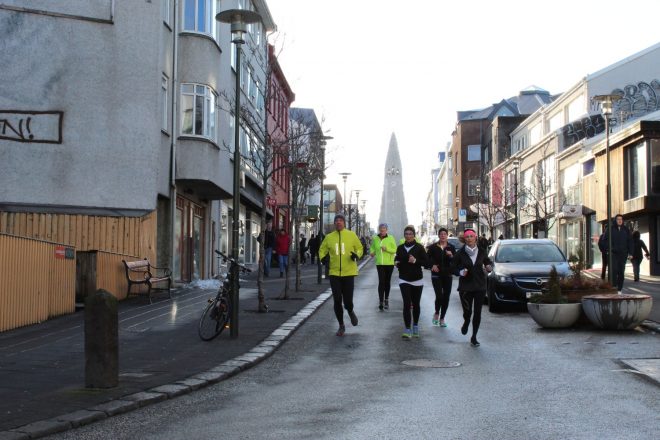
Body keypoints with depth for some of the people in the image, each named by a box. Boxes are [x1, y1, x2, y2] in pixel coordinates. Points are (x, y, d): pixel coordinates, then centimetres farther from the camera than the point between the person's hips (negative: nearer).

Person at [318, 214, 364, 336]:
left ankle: (351, 312, 35)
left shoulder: (351, 235, 1)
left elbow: (359, 247, 9)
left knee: (348, 301, -3)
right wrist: (323, 257, -6)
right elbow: (322, 250, 14)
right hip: (334, 273, 1)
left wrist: (357, 255, -11)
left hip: (349, 272, -1)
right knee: (337, 300, 1)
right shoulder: (329, 237, 4)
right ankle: (341, 326, 19)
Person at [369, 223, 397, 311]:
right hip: (379, 263, 0)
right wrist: (372, 252, -3)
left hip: (389, 263, 0)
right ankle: (381, 301, -10)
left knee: (387, 281, 11)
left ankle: (386, 299, 25)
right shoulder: (375, 239, 2)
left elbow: (395, 250, -4)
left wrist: (387, 249, -21)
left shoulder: (391, 238, -4)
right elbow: (372, 248, 19)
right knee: (381, 281, -10)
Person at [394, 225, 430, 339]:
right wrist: (396, 263, -3)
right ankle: (407, 329, -14)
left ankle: (415, 327, 29)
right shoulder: (400, 248, 5)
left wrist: (415, 261, -21)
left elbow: (427, 262, -7)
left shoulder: (419, 247, -5)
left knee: (416, 304, 10)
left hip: (417, 280, -1)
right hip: (404, 280, 1)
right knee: (407, 304, -12)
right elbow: (397, 260, 19)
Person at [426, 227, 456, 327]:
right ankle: (436, 313, 12)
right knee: (439, 296, -15)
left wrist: (451, 256, -17)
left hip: (448, 275, 2)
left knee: (446, 297, 2)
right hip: (436, 275, -2)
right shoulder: (433, 247, 1)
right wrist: (432, 265, -12)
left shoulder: (451, 247, 5)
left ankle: (442, 318, 15)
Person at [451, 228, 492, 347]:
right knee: (467, 311, -3)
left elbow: (488, 262, 17)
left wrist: (489, 267, -4)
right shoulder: (460, 253, -3)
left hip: (480, 286, 2)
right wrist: (460, 272, -17)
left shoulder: (481, 251, 3)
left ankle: (474, 337, 12)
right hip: (465, 287, -2)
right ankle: (466, 323, 34)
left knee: (477, 312, 0)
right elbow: (452, 268, 1)